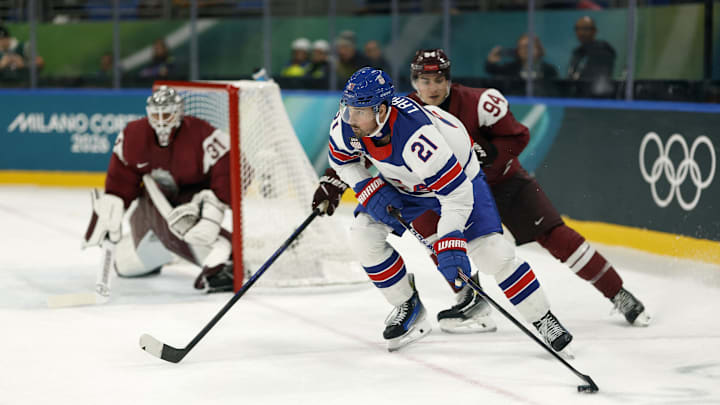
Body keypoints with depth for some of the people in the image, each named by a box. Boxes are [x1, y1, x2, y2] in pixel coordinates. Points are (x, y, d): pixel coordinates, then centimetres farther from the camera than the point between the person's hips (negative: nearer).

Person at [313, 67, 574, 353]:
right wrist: (369, 190, -17)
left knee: (491, 251, -17)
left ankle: (544, 320, -2)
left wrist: (450, 244, -47)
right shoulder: (346, 125, -25)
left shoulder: (417, 138, -44)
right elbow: (343, 160, -1)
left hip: (459, 176, -6)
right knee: (364, 234, -10)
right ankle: (408, 307, 9)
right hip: (399, 183, 6)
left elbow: (456, 193, -40)